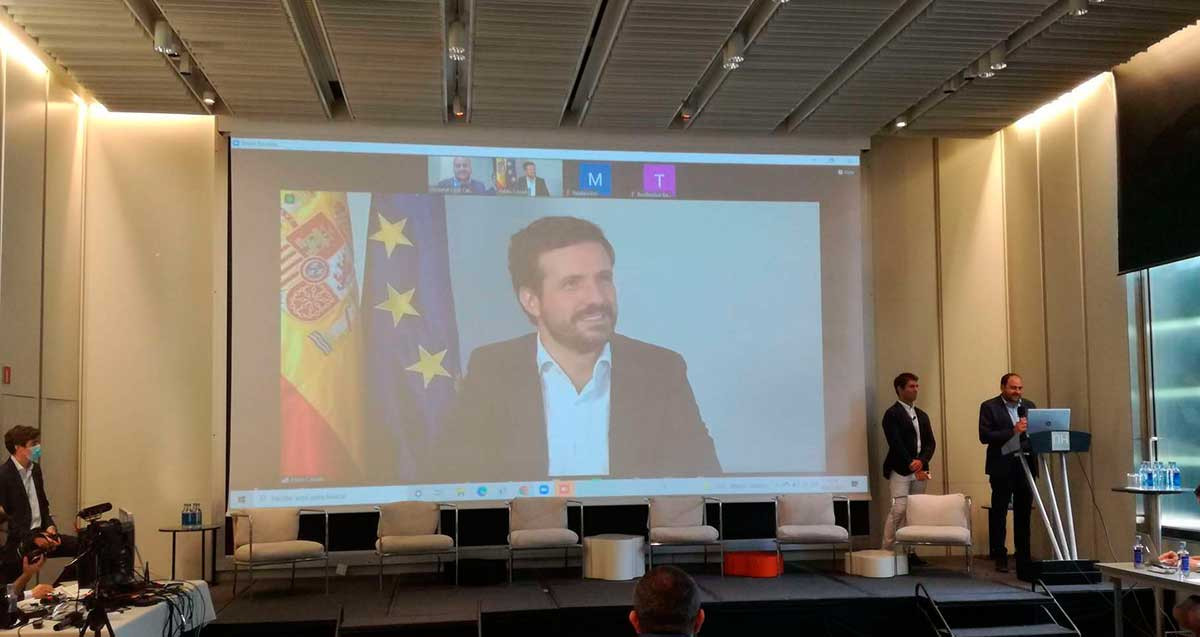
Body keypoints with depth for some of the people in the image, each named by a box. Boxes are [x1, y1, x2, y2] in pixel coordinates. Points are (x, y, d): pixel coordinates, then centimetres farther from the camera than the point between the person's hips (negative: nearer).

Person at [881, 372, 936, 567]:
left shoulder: (922, 415, 19)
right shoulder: (892, 414, -3)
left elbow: (930, 443, 12)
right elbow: (896, 443, -11)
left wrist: (921, 461, -6)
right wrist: (911, 465, -14)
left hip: (919, 470, 6)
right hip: (900, 470, -6)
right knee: (898, 510, -13)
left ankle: (910, 551, 8)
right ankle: (887, 551, -9)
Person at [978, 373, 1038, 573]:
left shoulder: (1029, 406, 13)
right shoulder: (989, 407, -2)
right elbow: (984, 436, -12)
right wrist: (1012, 431, -20)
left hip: (1026, 465, 4)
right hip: (1002, 467, -4)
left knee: (1024, 513, 8)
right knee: (999, 513, 1)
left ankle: (1024, 557, 15)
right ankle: (1000, 558, 7)